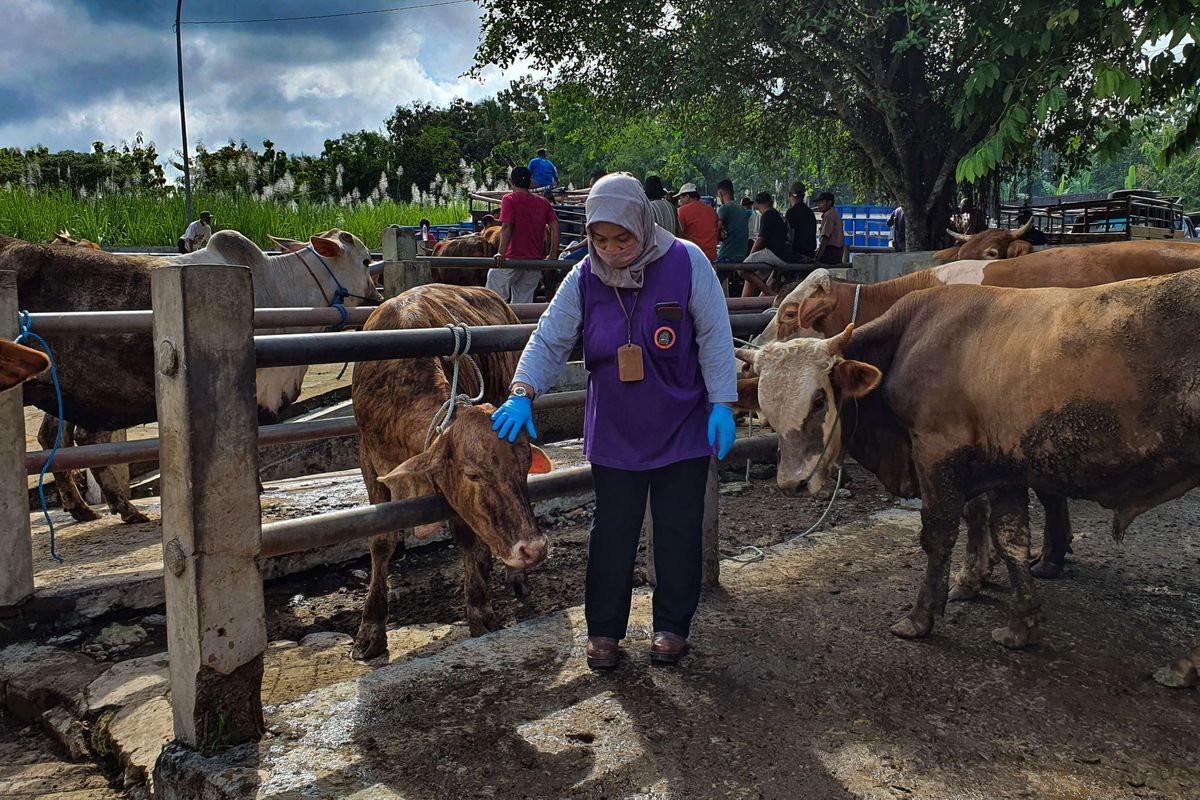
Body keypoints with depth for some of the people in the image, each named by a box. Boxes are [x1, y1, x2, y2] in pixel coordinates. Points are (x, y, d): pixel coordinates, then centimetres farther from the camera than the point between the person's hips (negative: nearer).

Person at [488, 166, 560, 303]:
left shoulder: (509, 199, -5)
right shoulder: (543, 202, 10)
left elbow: (506, 227, -17)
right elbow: (555, 226, 5)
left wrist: (501, 254, -22)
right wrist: (553, 255, 8)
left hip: (513, 258, -5)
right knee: (524, 302, 11)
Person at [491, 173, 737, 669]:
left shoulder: (687, 263, -14)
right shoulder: (584, 278, -7)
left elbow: (714, 338, -9)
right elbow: (549, 340, -5)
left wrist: (722, 405, -13)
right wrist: (522, 393, -19)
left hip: (683, 429, -1)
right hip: (614, 433, 2)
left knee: (678, 529, 10)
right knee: (612, 530, 9)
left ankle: (672, 625, 29)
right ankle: (604, 629, 25)